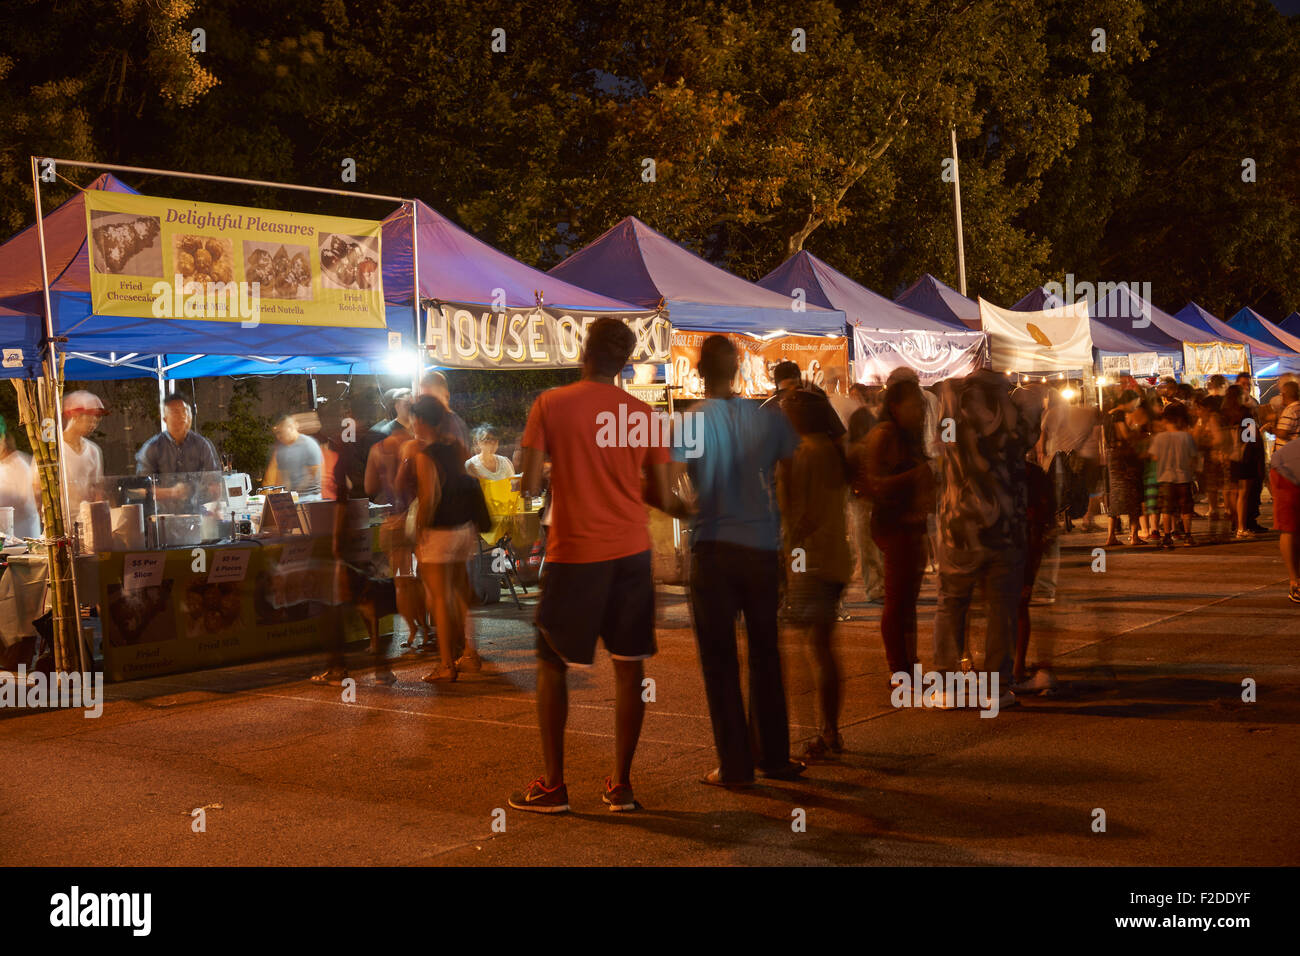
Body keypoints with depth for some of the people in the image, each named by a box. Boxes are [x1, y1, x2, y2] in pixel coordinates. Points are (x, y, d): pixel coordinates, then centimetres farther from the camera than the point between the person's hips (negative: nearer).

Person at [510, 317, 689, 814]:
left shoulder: (550, 404, -4)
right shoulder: (643, 413, 3)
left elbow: (530, 484, -6)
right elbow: (662, 497, 5)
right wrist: (694, 511, 25)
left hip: (573, 553, -2)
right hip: (631, 551, 2)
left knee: (551, 665, 11)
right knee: (629, 666, 9)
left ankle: (552, 785, 13)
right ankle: (621, 783, 13)